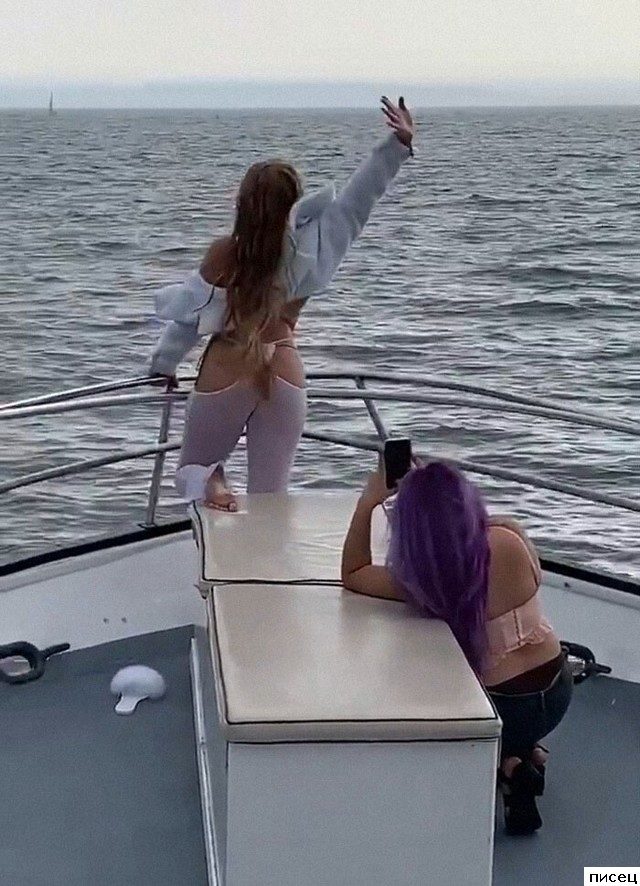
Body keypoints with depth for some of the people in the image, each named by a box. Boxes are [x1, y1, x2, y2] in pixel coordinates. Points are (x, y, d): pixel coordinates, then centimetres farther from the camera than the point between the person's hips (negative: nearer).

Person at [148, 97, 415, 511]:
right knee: (269, 501, 9)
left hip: (224, 373, -1)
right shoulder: (306, 249, -6)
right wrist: (399, 145, -9)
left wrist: (164, 363, 18)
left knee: (193, 467, 16)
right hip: (284, 375, 1)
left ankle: (208, 485, -16)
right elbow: (354, 201, -10)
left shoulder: (224, 254, -7)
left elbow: (190, 310, 3)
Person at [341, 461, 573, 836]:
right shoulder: (510, 538, -18)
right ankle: (527, 752, 15)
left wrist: (368, 501, -5)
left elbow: (352, 575, 0)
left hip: (504, 707, -4)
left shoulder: (414, 578, -20)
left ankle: (507, 766, 3)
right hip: (557, 688, 4)